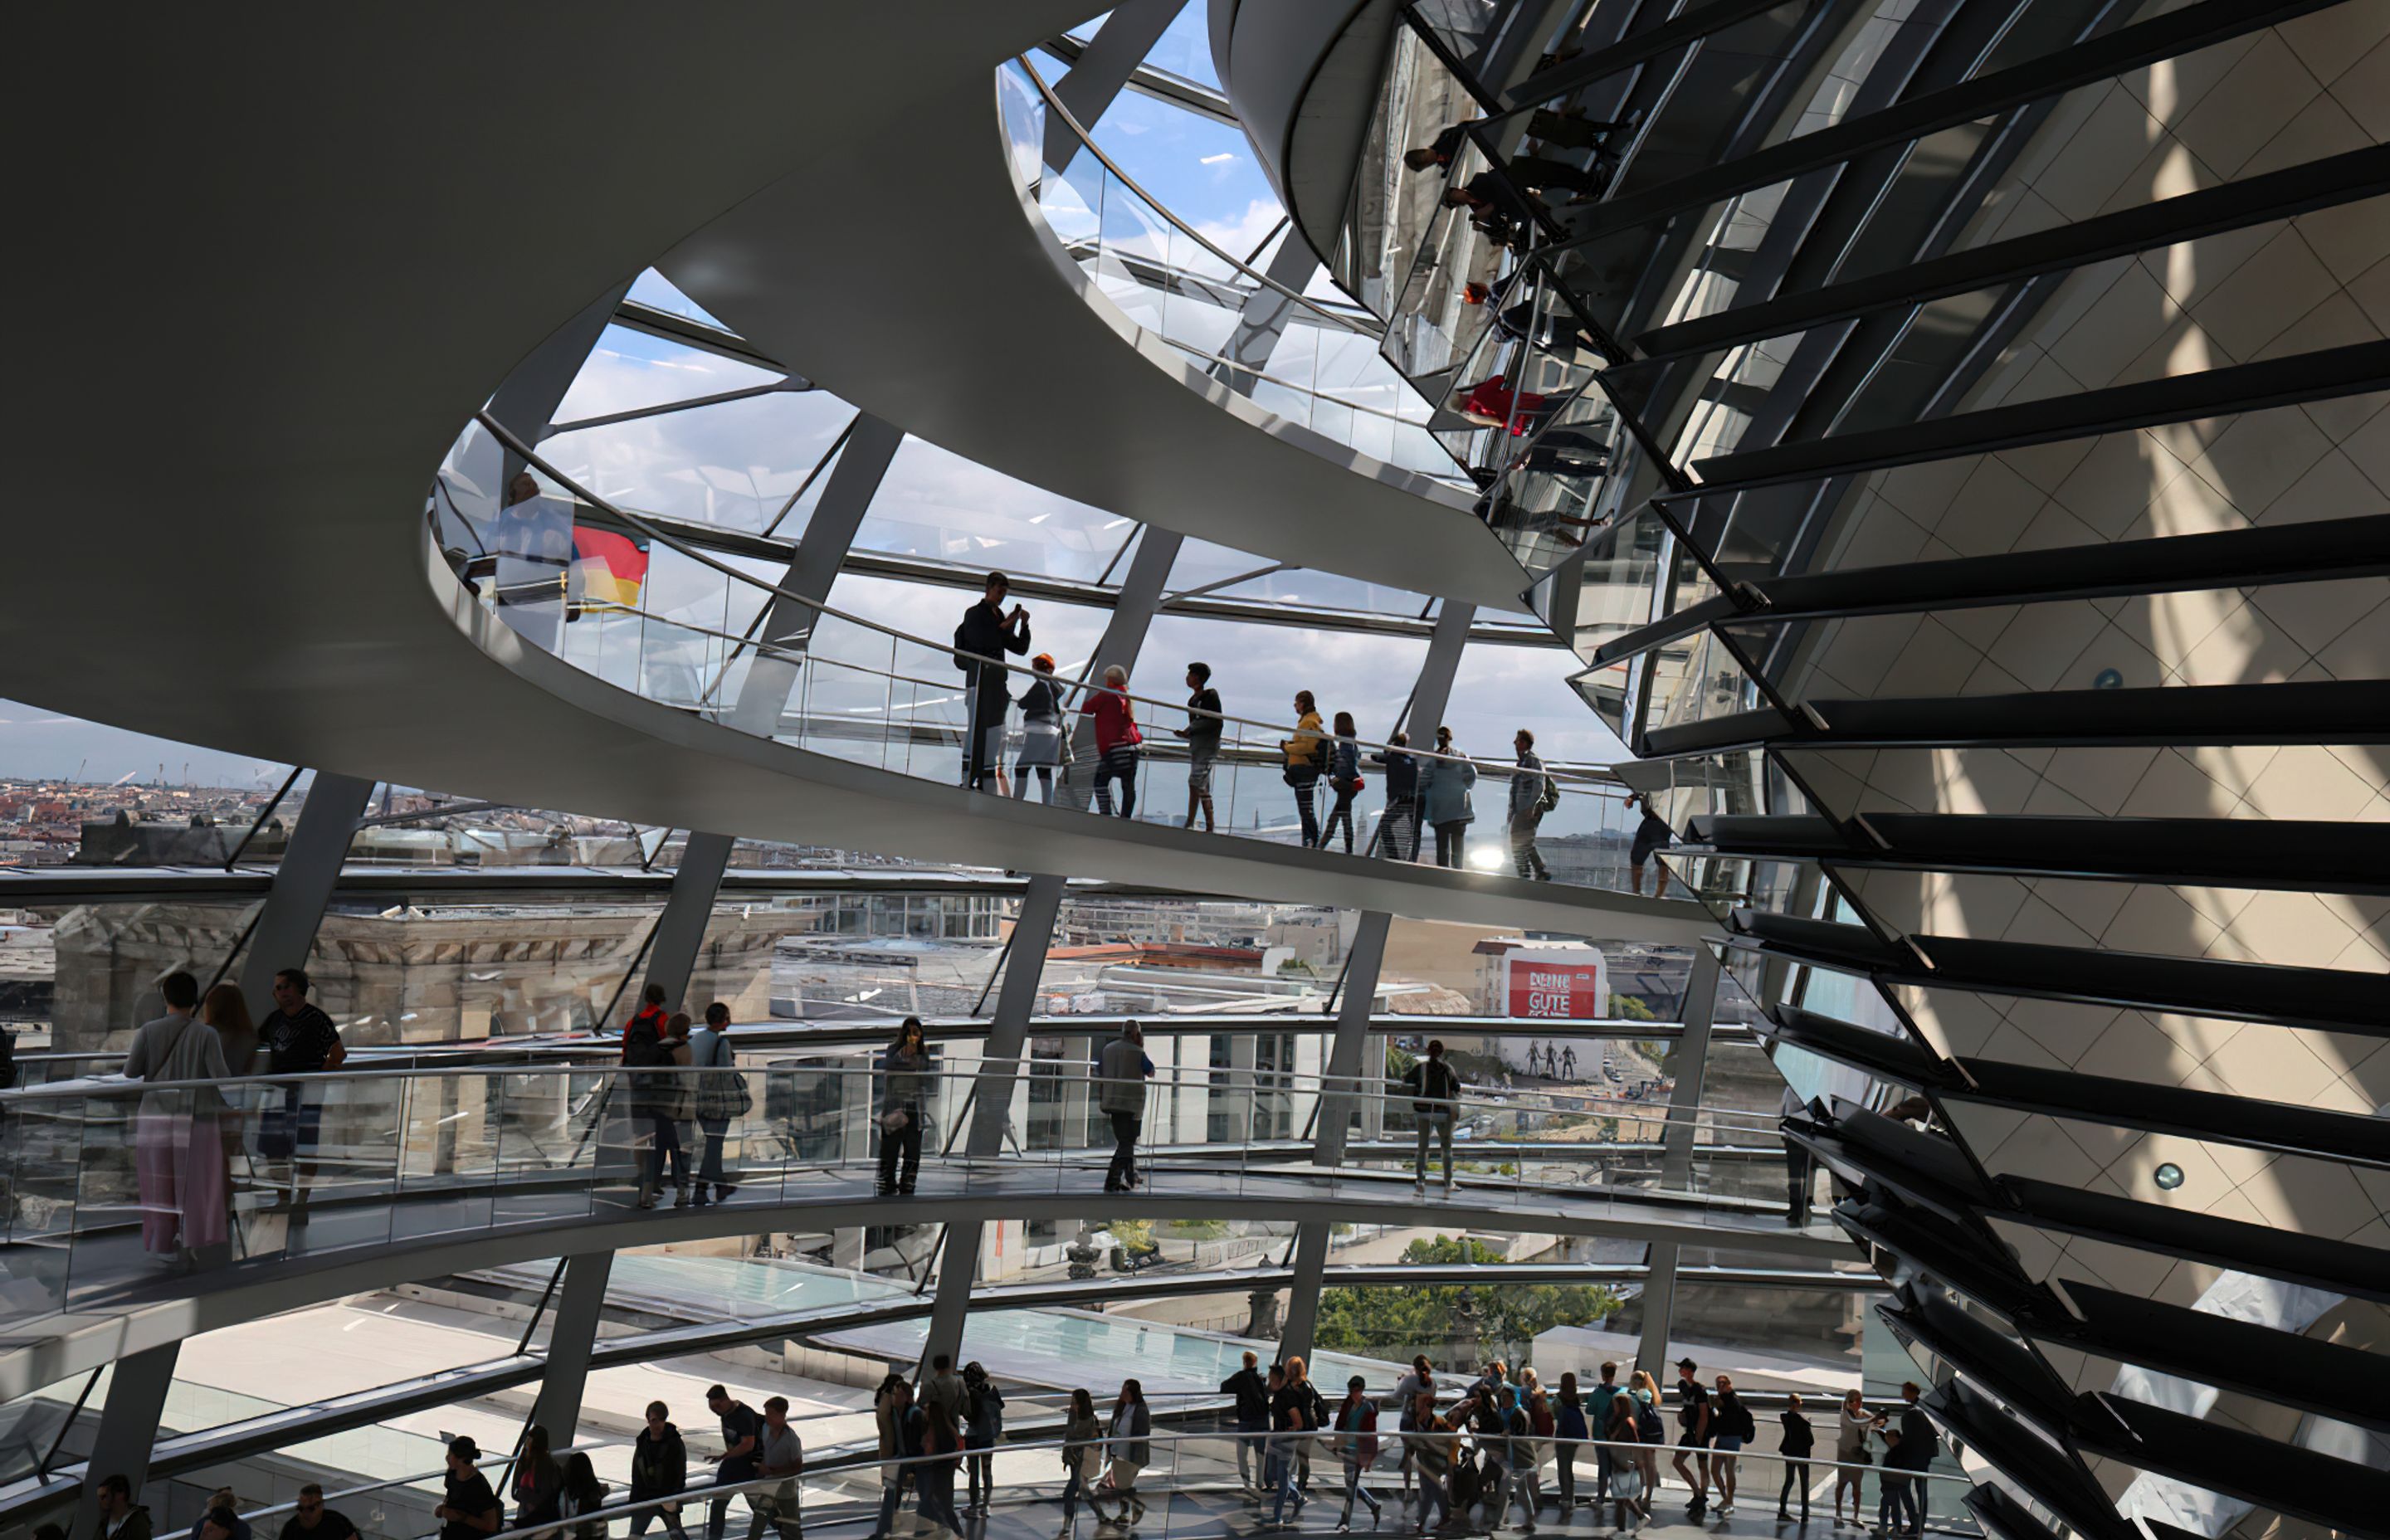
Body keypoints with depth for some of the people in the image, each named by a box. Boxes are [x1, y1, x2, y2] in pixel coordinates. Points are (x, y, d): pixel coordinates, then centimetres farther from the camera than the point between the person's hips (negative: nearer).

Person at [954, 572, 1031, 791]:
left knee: (995, 730, 4)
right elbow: (979, 640, -14)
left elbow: (1021, 648, 19)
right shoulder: (974, 613, 3)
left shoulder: (1001, 618, 23)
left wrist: (1024, 625, 4)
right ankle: (967, 780, -18)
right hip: (979, 674, -7)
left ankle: (984, 781, 7)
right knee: (977, 727, -15)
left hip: (997, 678, 7)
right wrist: (1004, 627, -12)